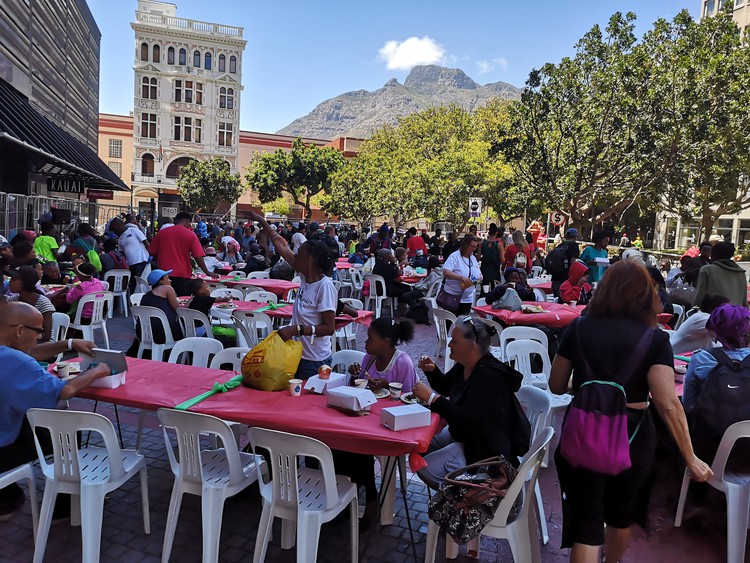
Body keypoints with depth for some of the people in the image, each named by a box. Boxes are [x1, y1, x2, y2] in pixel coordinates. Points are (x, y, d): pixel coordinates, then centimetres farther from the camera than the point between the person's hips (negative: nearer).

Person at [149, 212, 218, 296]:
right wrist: (208, 272, 4)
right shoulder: (190, 235, -5)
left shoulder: (161, 233, 3)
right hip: (182, 276, -3)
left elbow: (152, 253, 9)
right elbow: (198, 257, -7)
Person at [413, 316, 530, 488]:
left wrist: (432, 398, -32)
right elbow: (446, 388, 19)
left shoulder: (489, 376, -28)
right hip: (463, 434, 10)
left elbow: (467, 421, -33)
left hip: (487, 450, -10)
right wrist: (432, 370, 0)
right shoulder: (463, 366, 0)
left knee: (426, 468, -18)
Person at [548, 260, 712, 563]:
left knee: (585, 521, 7)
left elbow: (556, 386, 0)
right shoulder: (655, 338, -11)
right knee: (622, 514, 26)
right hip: (632, 439, 1)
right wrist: (690, 458, -9)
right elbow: (668, 404, -18)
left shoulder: (578, 328, -6)